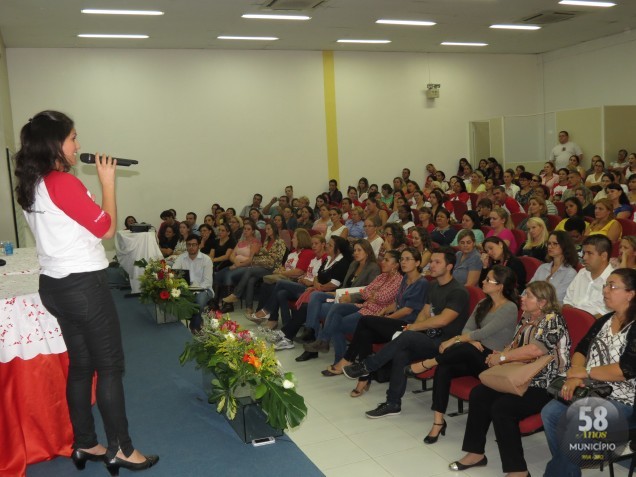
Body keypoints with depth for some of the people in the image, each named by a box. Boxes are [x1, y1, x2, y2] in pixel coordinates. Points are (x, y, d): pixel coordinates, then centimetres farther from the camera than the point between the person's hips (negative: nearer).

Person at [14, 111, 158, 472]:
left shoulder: (31, 186, 9)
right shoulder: (64, 183, -19)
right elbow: (107, 228, -13)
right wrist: (108, 182, -7)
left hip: (55, 285, 9)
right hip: (84, 285, -9)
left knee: (80, 365, 16)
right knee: (110, 367, 1)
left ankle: (85, 445, 26)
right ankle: (120, 449, 11)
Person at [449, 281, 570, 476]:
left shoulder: (553, 320, -15)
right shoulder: (526, 319, 12)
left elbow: (536, 349, -28)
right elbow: (515, 345, 20)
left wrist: (502, 357, -18)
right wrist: (499, 355, -2)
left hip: (544, 386, -9)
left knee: (501, 407, -26)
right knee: (478, 394, -5)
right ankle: (476, 452, 5)